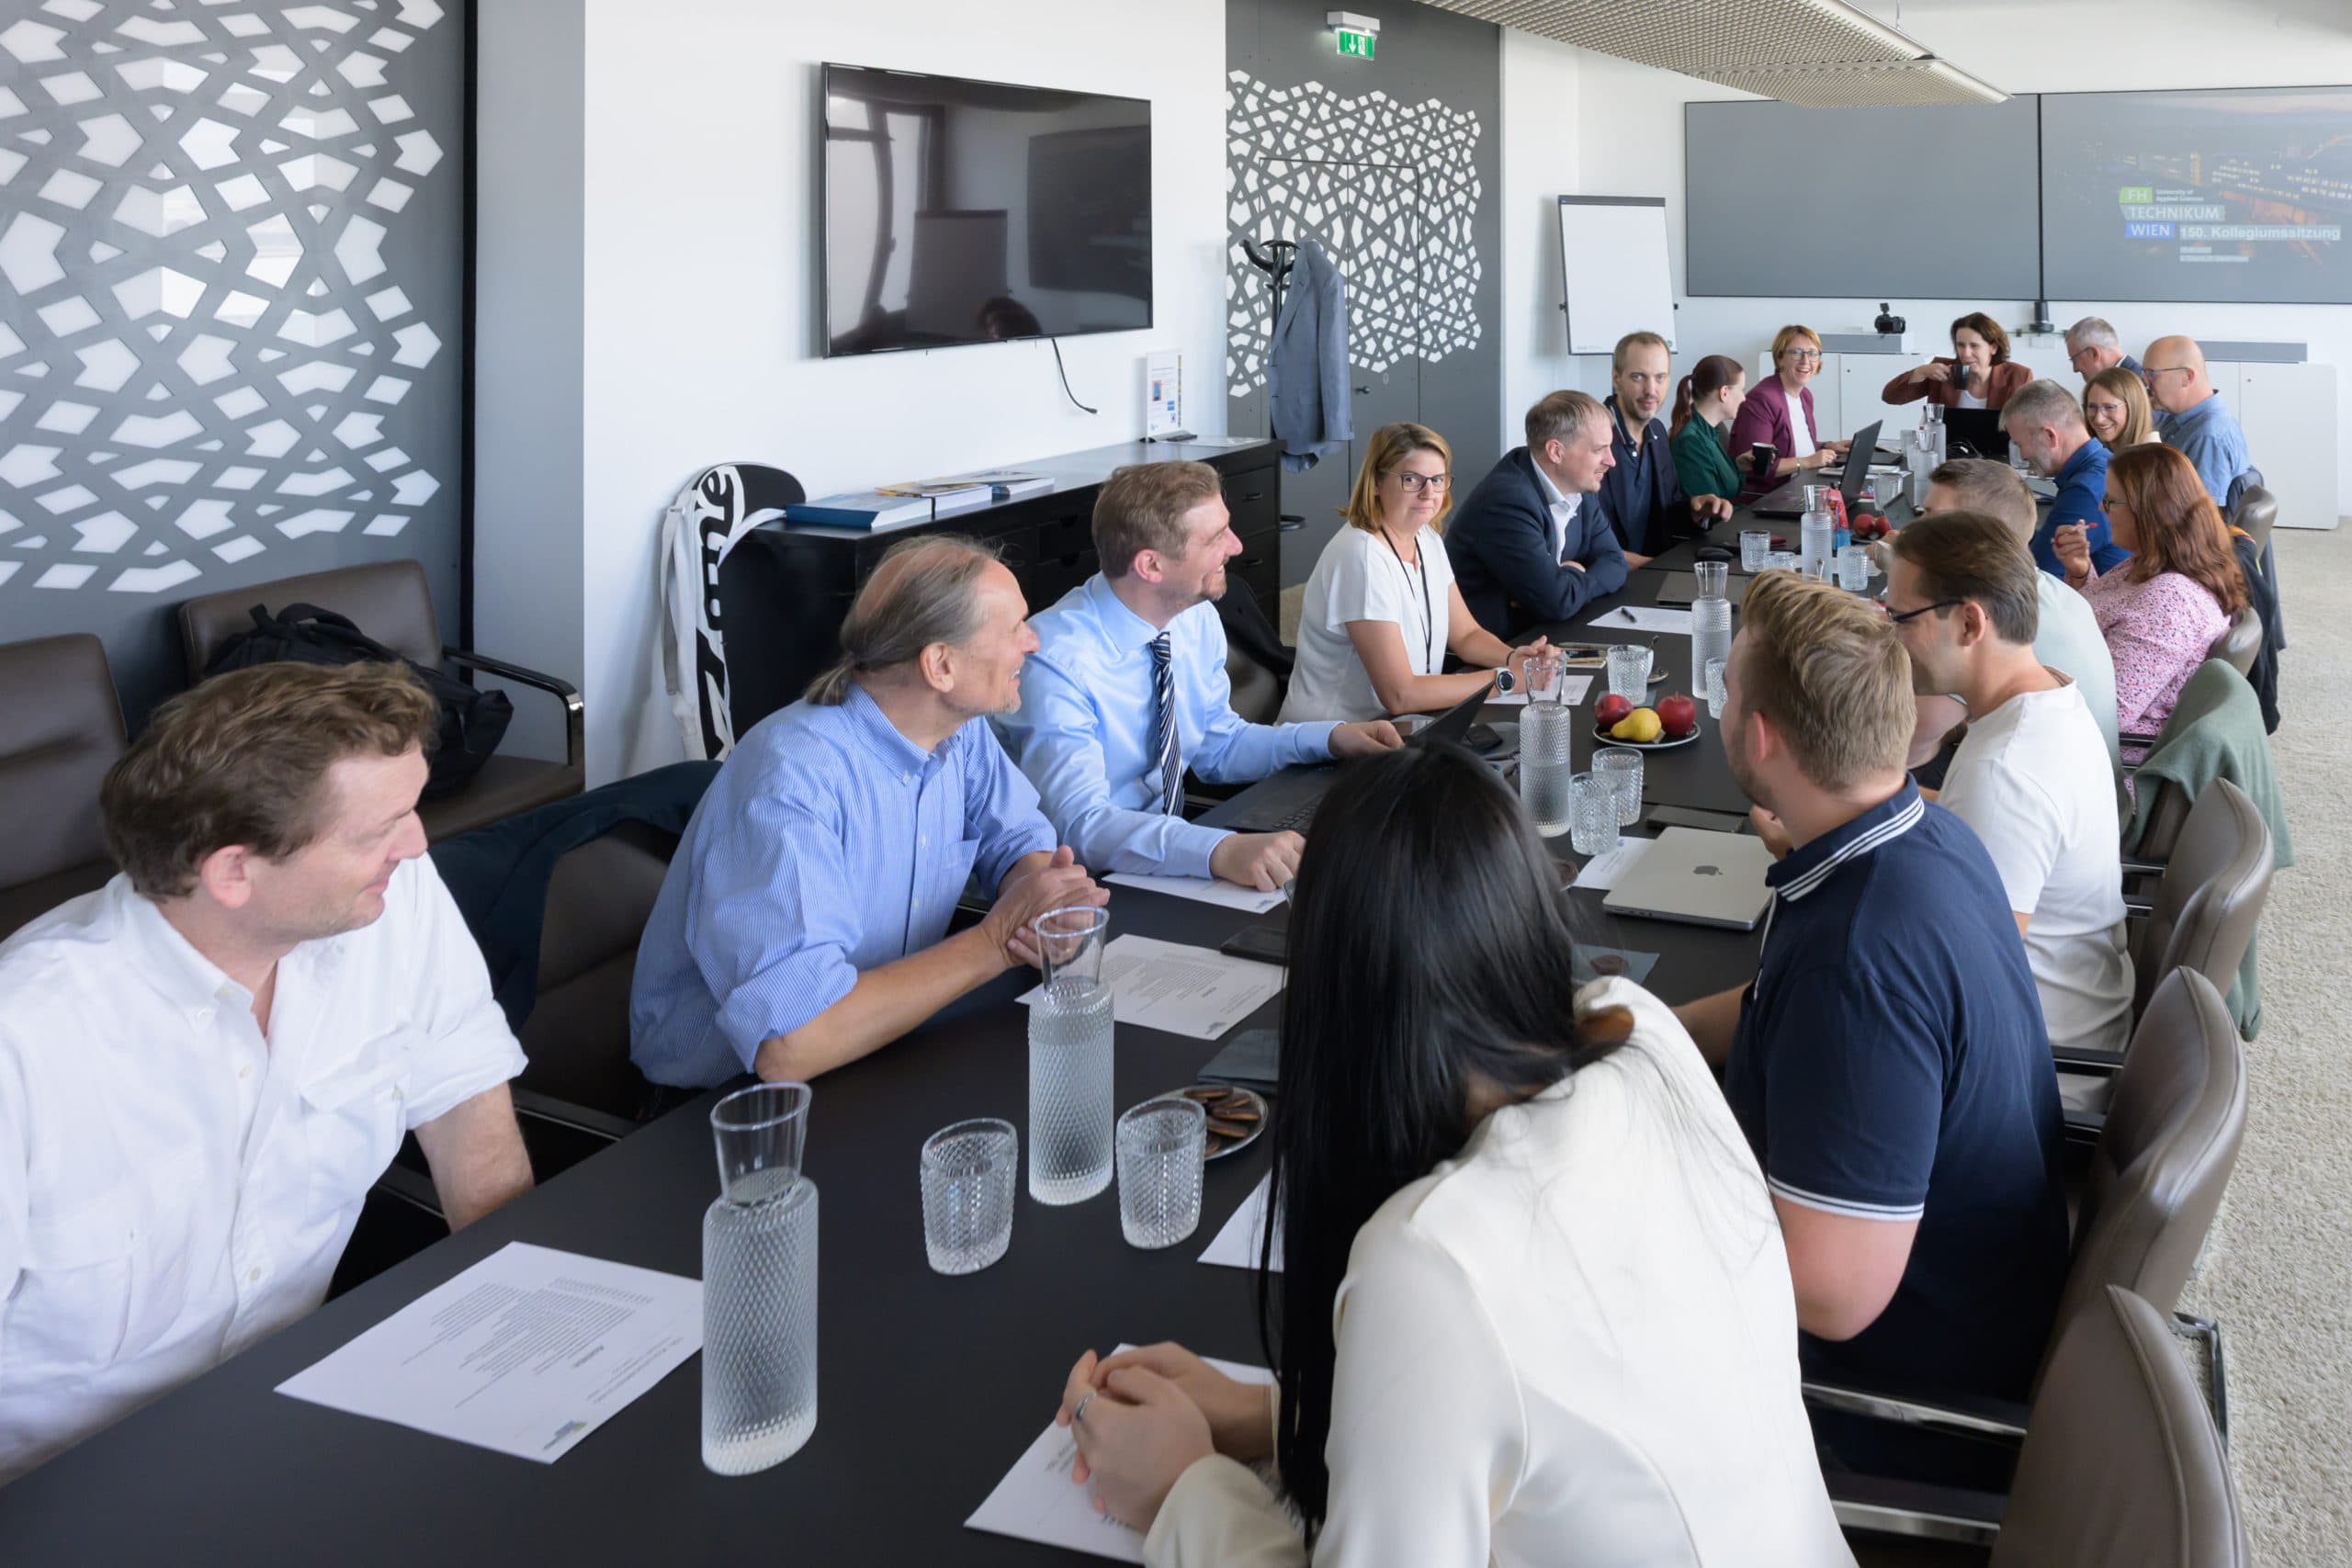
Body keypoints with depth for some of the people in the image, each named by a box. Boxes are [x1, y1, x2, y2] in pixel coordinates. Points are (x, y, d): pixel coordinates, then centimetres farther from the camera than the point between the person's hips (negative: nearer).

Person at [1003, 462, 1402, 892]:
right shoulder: (1055, 662, -24)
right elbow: (1079, 824, -34)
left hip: (1171, 850, 7)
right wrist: (1220, 851, -47)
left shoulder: (1198, 620, 0)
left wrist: (1329, 738, 0)